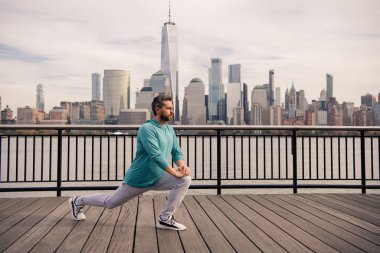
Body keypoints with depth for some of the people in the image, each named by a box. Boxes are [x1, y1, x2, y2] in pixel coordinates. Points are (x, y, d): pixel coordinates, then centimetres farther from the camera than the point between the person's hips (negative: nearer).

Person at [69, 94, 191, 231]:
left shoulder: (170, 130, 3)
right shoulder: (147, 128, -22)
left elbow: (176, 151, 3)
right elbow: (156, 155, -32)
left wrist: (182, 165, -18)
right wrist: (174, 172, -31)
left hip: (158, 178, 7)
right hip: (138, 179, -6)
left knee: (185, 179, -15)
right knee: (110, 202, 11)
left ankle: (165, 219, -7)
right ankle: (78, 201, 38)